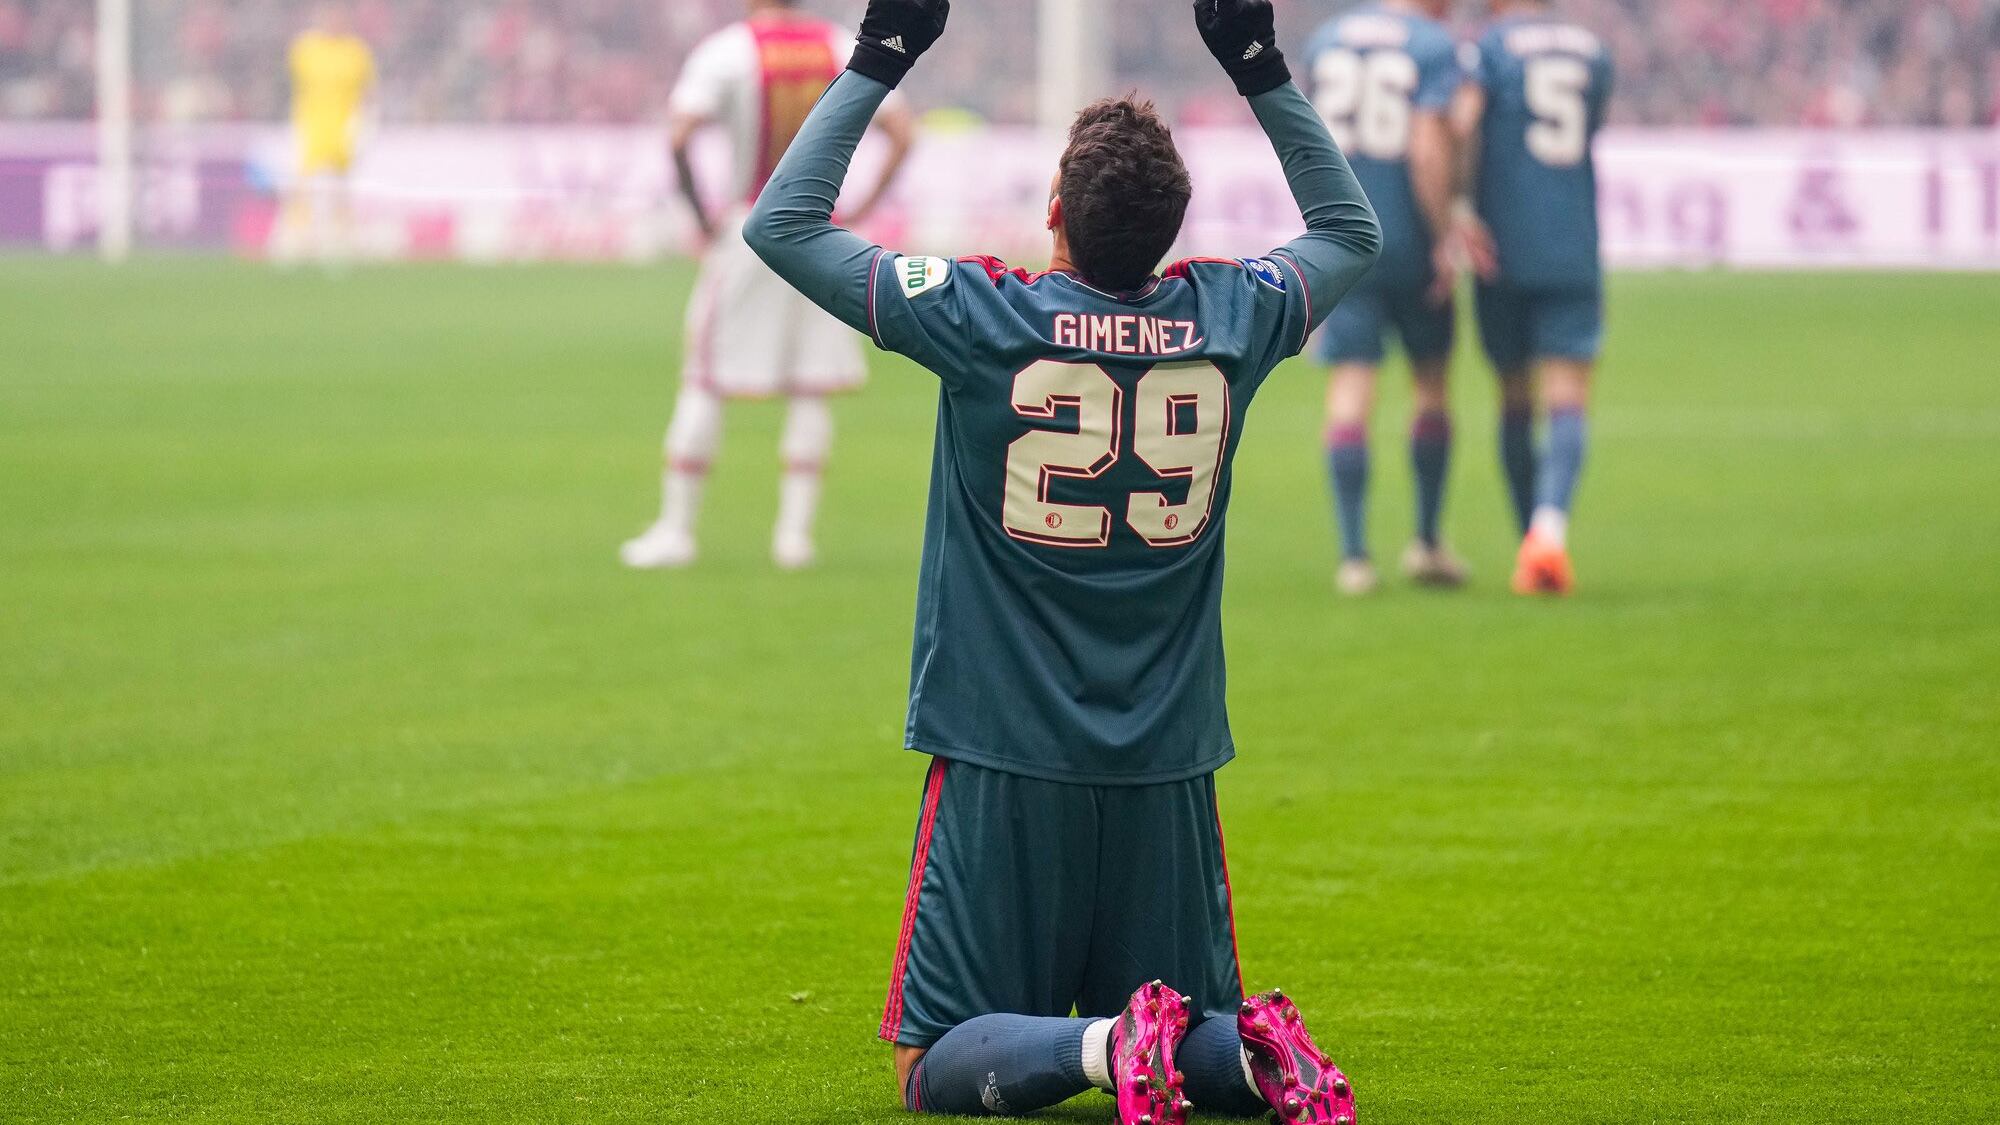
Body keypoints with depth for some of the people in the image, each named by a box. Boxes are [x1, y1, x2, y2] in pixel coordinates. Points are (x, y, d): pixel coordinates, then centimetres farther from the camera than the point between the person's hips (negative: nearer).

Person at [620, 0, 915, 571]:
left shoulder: (727, 50, -9)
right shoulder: (842, 48, 2)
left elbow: (679, 134, -20)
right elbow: (902, 131, -1)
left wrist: (701, 215, -9)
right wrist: (862, 209, 4)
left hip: (746, 228, -3)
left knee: (702, 380, 4)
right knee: (810, 386, 10)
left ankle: (676, 527, 4)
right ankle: (796, 529, 6)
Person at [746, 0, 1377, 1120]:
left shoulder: (982, 319, -11)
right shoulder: (1228, 318, -2)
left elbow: (783, 223, 0)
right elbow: (1353, 229, 20)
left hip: (1003, 766, -3)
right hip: (1169, 768, 3)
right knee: (1200, 1033, 15)